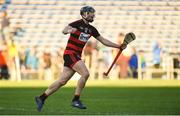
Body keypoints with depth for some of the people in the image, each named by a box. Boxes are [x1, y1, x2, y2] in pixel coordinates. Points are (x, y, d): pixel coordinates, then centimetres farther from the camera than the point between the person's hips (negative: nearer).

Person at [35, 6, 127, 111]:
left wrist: (119, 46, 14)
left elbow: (103, 41, 18)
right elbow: (64, 30, -22)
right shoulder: (77, 24, -9)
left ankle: (41, 98, 11)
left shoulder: (91, 29, 13)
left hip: (77, 55, 7)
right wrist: (69, 30, -46)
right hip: (70, 53, -7)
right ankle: (76, 100, -14)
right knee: (85, 74, -21)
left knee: (62, 81, 4)